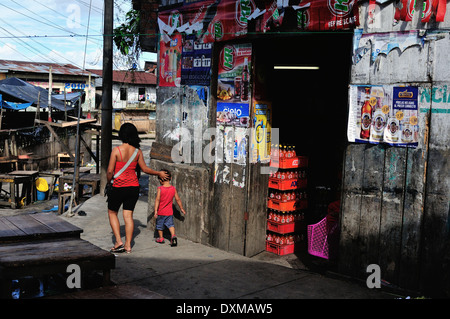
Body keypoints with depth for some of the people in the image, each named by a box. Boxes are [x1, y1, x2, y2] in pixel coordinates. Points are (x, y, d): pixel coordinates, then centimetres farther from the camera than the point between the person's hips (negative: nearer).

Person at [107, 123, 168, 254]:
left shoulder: (116, 150, -14)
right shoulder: (137, 151, -1)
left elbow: (110, 171, -13)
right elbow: (145, 169, 8)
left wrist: (109, 181, 7)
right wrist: (159, 173, 23)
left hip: (119, 187, -4)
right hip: (134, 186, 4)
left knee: (112, 213, 15)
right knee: (128, 215, 10)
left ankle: (119, 242, 6)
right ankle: (128, 245, 11)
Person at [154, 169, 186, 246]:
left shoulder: (160, 189, -15)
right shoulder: (173, 189, -4)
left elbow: (157, 200, -20)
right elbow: (178, 199, 3)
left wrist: (155, 210, -20)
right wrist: (181, 208, 15)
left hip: (161, 212, -2)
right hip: (169, 212, 2)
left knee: (159, 225, 16)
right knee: (170, 224, 9)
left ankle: (161, 238, 28)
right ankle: (173, 236, -14)